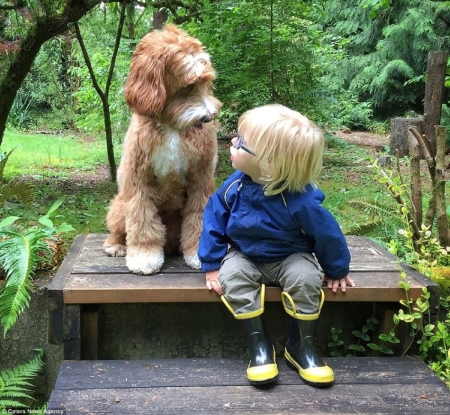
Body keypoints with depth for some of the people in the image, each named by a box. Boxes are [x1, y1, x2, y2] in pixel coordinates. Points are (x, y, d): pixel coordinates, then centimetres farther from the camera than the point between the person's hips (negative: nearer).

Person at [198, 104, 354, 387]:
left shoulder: (300, 200, -30)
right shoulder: (234, 186, -18)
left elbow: (327, 233, -15)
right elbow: (213, 221, -5)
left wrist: (337, 271, 0)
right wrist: (212, 266, -7)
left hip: (289, 258, -2)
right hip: (244, 255, 2)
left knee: (306, 278, -30)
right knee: (233, 276, -28)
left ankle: (301, 345, -9)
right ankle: (259, 343, -16)